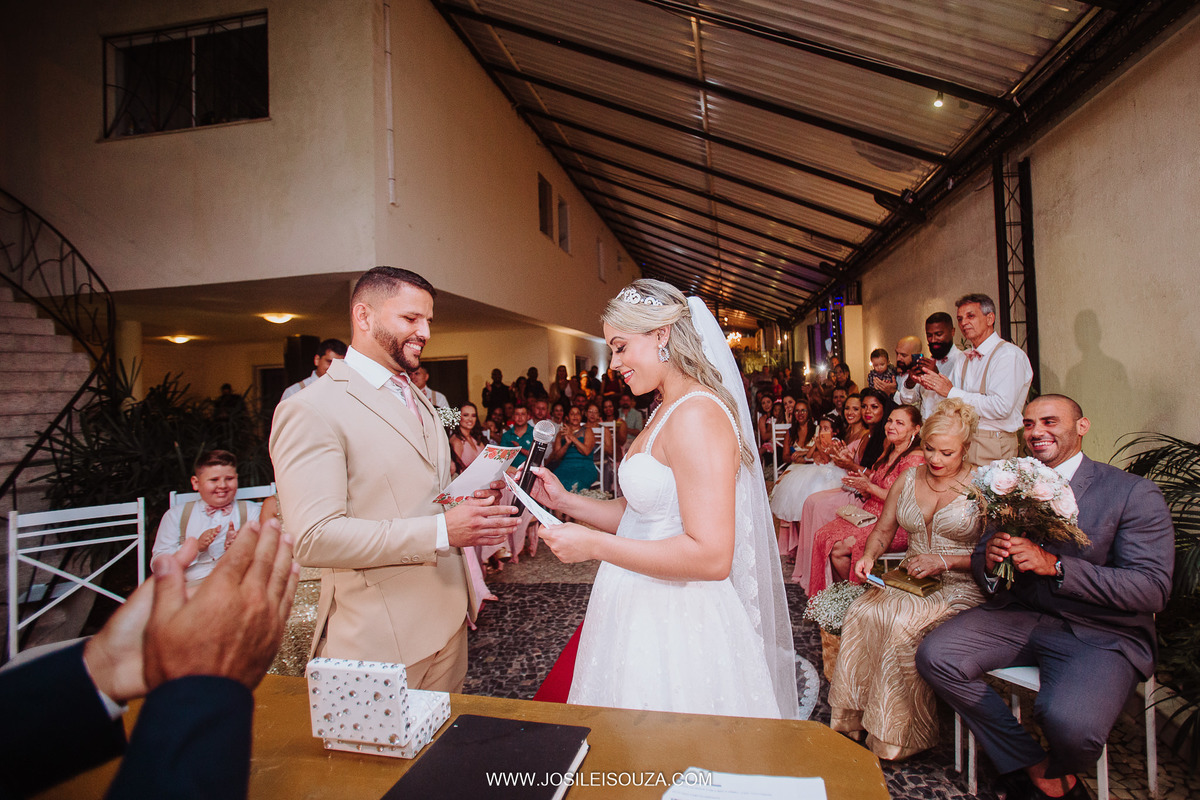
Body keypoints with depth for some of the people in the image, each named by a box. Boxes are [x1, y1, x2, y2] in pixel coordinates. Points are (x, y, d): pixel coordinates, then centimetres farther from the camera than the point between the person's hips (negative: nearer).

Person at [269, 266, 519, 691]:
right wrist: (442, 531, -26)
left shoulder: (420, 401, 15)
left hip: (448, 620, 8)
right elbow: (315, 537, -22)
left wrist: (473, 503, 0)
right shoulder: (311, 410, -14)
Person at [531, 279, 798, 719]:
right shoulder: (667, 412, 10)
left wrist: (594, 544, -24)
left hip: (676, 629, -9)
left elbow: (711, 557, -27)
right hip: (640, 613, 9)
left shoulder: (697, 414, -22)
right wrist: (566, 500, 1)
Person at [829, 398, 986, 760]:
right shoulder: (907, 480, 10)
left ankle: (898, 735, -13)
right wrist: (869, 556, -4)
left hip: (961, 587, -5)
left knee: (903, 624, -31)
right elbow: (883, 530, 16)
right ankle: (856, 718, -11)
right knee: (862, 612, -24)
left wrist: (945, 561, -18)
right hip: (909, 580, 5)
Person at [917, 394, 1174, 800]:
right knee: (935, 656, -19)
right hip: (1018, 616, 4)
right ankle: (1031, 766, 2)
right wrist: (988, 560, -14)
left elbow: (1153, 589, -13)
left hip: (1101, 633, -4)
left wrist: (1054, 565, -24)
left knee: (1070, 721, -32)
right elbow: (981, 566, 12)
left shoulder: (1135, 494, -4)